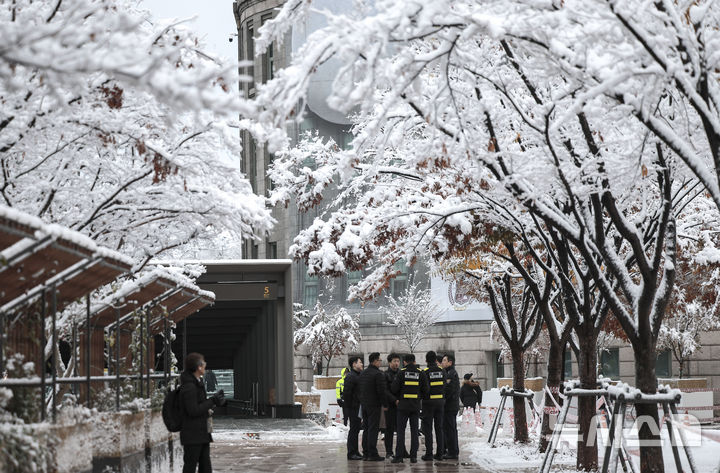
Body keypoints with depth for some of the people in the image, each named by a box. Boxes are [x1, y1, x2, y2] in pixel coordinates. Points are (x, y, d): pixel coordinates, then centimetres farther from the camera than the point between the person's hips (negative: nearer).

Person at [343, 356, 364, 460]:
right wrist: (349, 405, -17)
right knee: (353, 429, -7)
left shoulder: (358, 376, 18)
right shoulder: (350, 376, -14)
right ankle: (351, 453, -4)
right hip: (353, 407, -10)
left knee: (356, 429, 13)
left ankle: (355, 452, 20)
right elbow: (346, 392, -20)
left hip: (357, 407, 10)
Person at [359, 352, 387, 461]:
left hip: (364, 404, 8)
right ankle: (372, 454, -7)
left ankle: (366, 452, 16)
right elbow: (382, 391, -17)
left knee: (366, 428, 14)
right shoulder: (378, 374, -15)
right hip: (374, 405, -8)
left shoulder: (362, 373, 12)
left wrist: (362, 401, 18)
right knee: (373, 429, -6)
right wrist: (385, 404, -7)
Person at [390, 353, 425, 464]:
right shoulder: (420, 373, 1)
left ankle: (399, 456, -4)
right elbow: (424, 390, 3)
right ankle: (413, 456, 4)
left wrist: (396, 399, 13)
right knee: (414, 430, 7)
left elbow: (394, 389, -6)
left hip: (403, 405, -2)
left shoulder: (401, 373, -5)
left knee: (401, 430, 1)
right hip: (416, 406, 2)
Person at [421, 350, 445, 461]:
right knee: (439, 428, 11)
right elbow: (444, 386, 0)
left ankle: (429, 453, -3)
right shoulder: (442, 371, 1)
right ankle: (440, 453, 11)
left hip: (429, 402, -4)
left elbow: (425, 388, -17)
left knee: (428, 428, 1)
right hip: (440, 402, 4)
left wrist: (423, 397, 1)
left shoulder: (425, 372, -13)